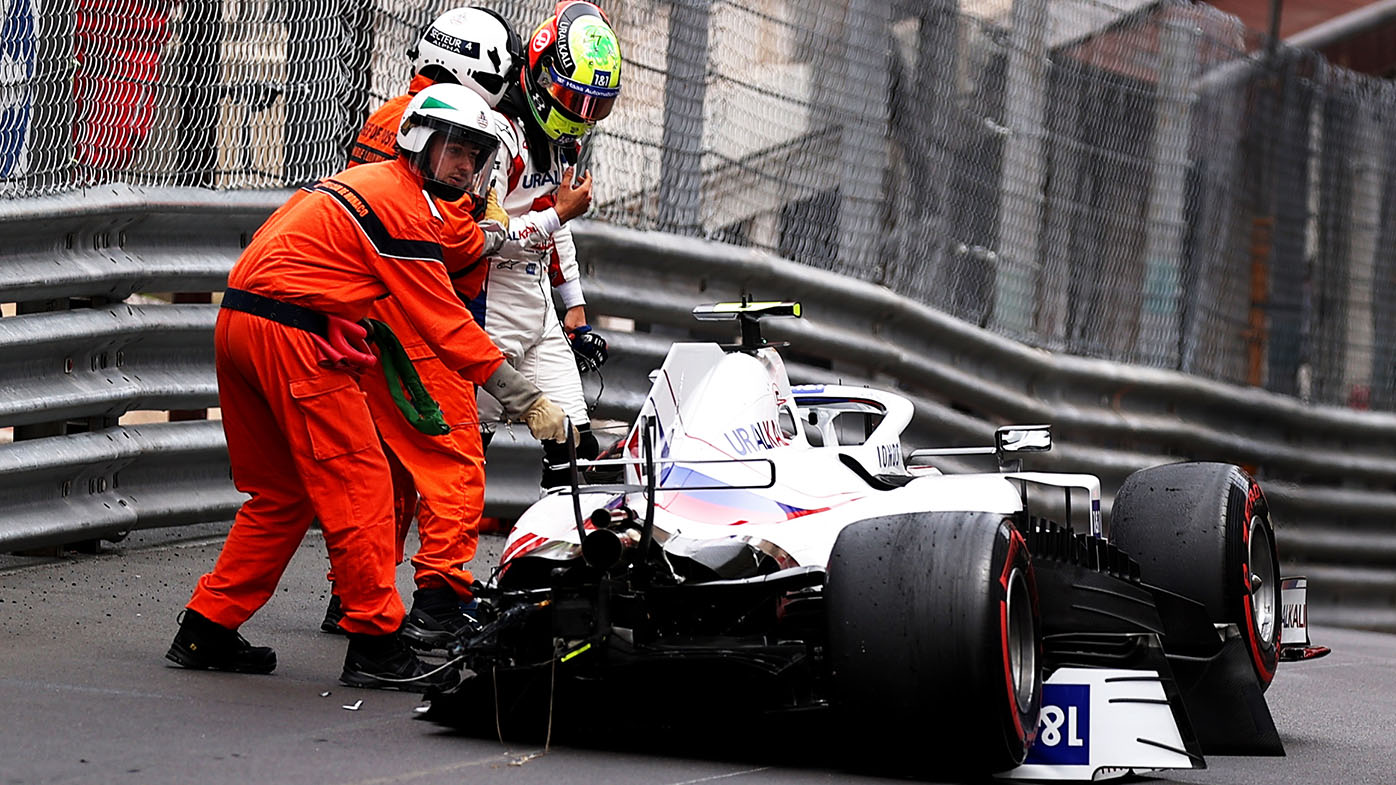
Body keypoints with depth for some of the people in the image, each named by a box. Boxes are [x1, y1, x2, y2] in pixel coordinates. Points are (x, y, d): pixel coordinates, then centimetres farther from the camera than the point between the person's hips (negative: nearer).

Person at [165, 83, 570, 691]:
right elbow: (444, 323, -9)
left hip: (238, 322, 10)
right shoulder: (404, 203, -7)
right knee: (358, 484, -5)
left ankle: (206, 631, 18)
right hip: (294, 335, -10)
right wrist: (526, 402, -8)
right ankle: (374, 644, -4)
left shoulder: (368, 181, 23)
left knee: (280, 493, 16)